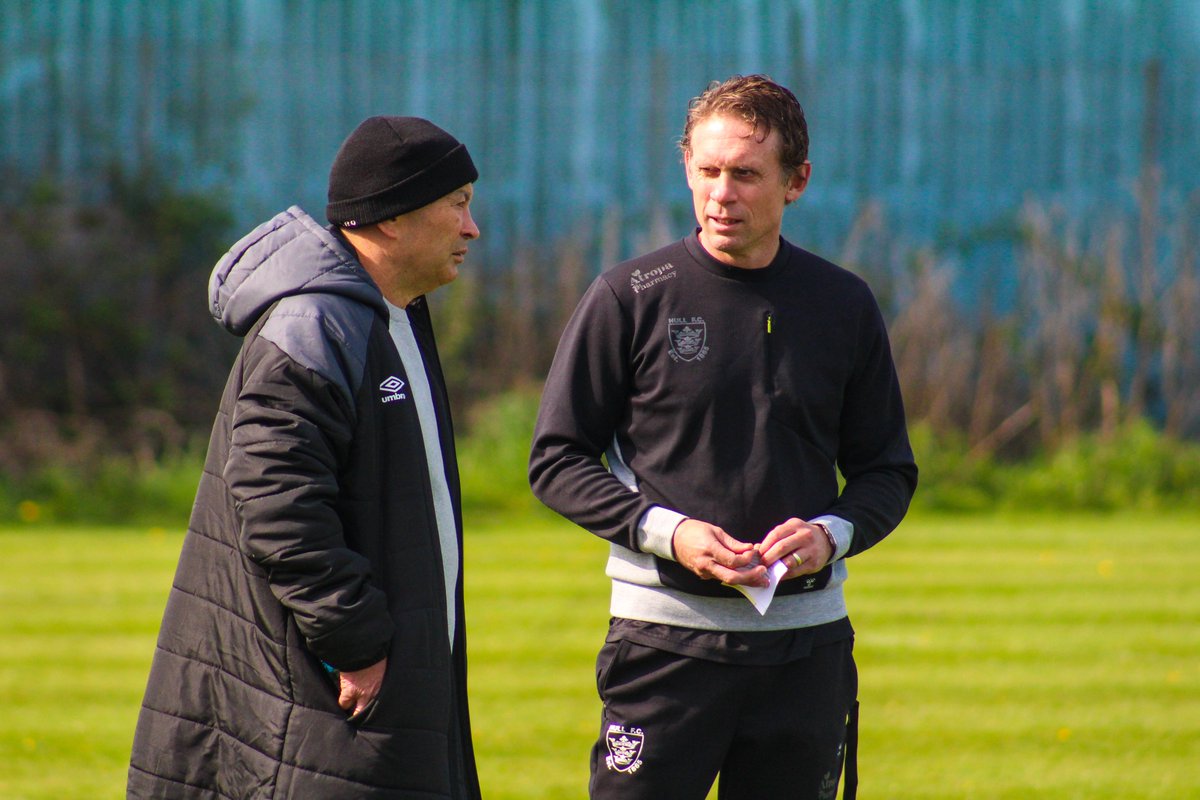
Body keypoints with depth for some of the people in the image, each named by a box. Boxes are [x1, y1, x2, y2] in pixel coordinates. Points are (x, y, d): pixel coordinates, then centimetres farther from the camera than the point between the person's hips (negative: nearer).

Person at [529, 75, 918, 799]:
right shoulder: (628, 300, -1)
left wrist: (831, 534, -8)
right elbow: (557, 461, 1)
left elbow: (888, 471, 14)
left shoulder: (844, 306, 7)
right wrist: (665, 531, -13)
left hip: (807, 644, 3)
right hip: (667, 636, -3)